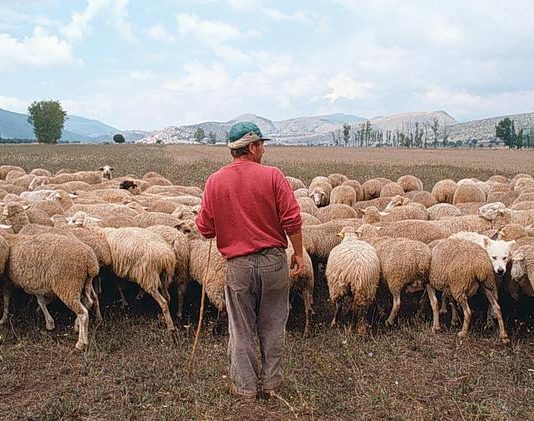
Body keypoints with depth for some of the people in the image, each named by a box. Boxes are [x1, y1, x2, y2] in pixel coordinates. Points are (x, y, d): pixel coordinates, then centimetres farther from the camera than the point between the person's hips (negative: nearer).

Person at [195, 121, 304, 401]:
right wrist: (298, 253, 2)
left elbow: (205, 229, -1)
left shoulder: (215, 181, -3)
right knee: (273, 327, 15)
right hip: (274, 260, 0)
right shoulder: (272, 176, -9)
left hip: (238, 265, 1)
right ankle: (271, 382, 27)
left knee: (241, 329, 13)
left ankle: (245, 386, 23)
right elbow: (292, 220, -11)